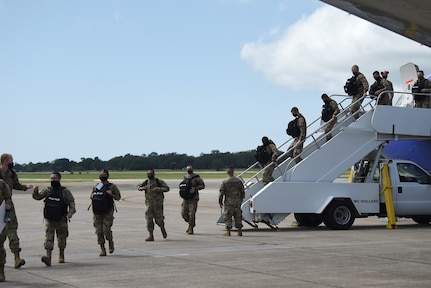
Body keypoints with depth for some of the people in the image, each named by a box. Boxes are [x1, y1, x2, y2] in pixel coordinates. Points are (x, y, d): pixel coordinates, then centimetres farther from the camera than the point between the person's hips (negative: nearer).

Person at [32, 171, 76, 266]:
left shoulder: (65, 191, -2)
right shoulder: (47, 190, 6)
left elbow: (71, 202, -5)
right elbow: (38, 197, 7)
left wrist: (71, 211, -23)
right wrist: (35, 192, -15)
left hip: (61, 219, -1)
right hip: (49, 219, 1)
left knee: (61, 238, 11)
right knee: (48, 237, -12)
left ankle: (61, 256, 32)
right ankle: (48, 257, -21)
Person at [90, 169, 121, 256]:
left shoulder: (112, 186, 1)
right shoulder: (95, 187, 14)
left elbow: (118, 197, 3)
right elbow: (91, 195, 29)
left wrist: (111, 194, -15)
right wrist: (92, 196, 6)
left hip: (107, 212, -4)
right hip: (97, 212, 4)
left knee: (106, 230, -13)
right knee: (99, 231, 0)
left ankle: (110, 242, 18)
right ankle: (102, 249, 8)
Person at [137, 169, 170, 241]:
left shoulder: (159, 181, -5)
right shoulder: (146, 182, 6)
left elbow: (167, 188, -8)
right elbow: (138, 186, 15)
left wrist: (158, 189, -23)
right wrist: (142, 188, -9)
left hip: (157, 203, -3)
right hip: (149, 203, 3)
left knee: (158, 219, 2)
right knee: (149, 219, -5)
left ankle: (163, 229, 34)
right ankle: (151, 236, -1)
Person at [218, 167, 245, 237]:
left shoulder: (224, 182, -7)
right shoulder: (238, 181, 3)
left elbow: (221, 193, -7)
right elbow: (242, 192, 9)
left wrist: (220, 202, 3)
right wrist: (241, 200, 21)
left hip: (228, 202, -3)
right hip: (237, 201, 3)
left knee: (227, 217, 2)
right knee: (238, 216, 10)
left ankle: (228, 231, 1)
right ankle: (239, 231, 11)